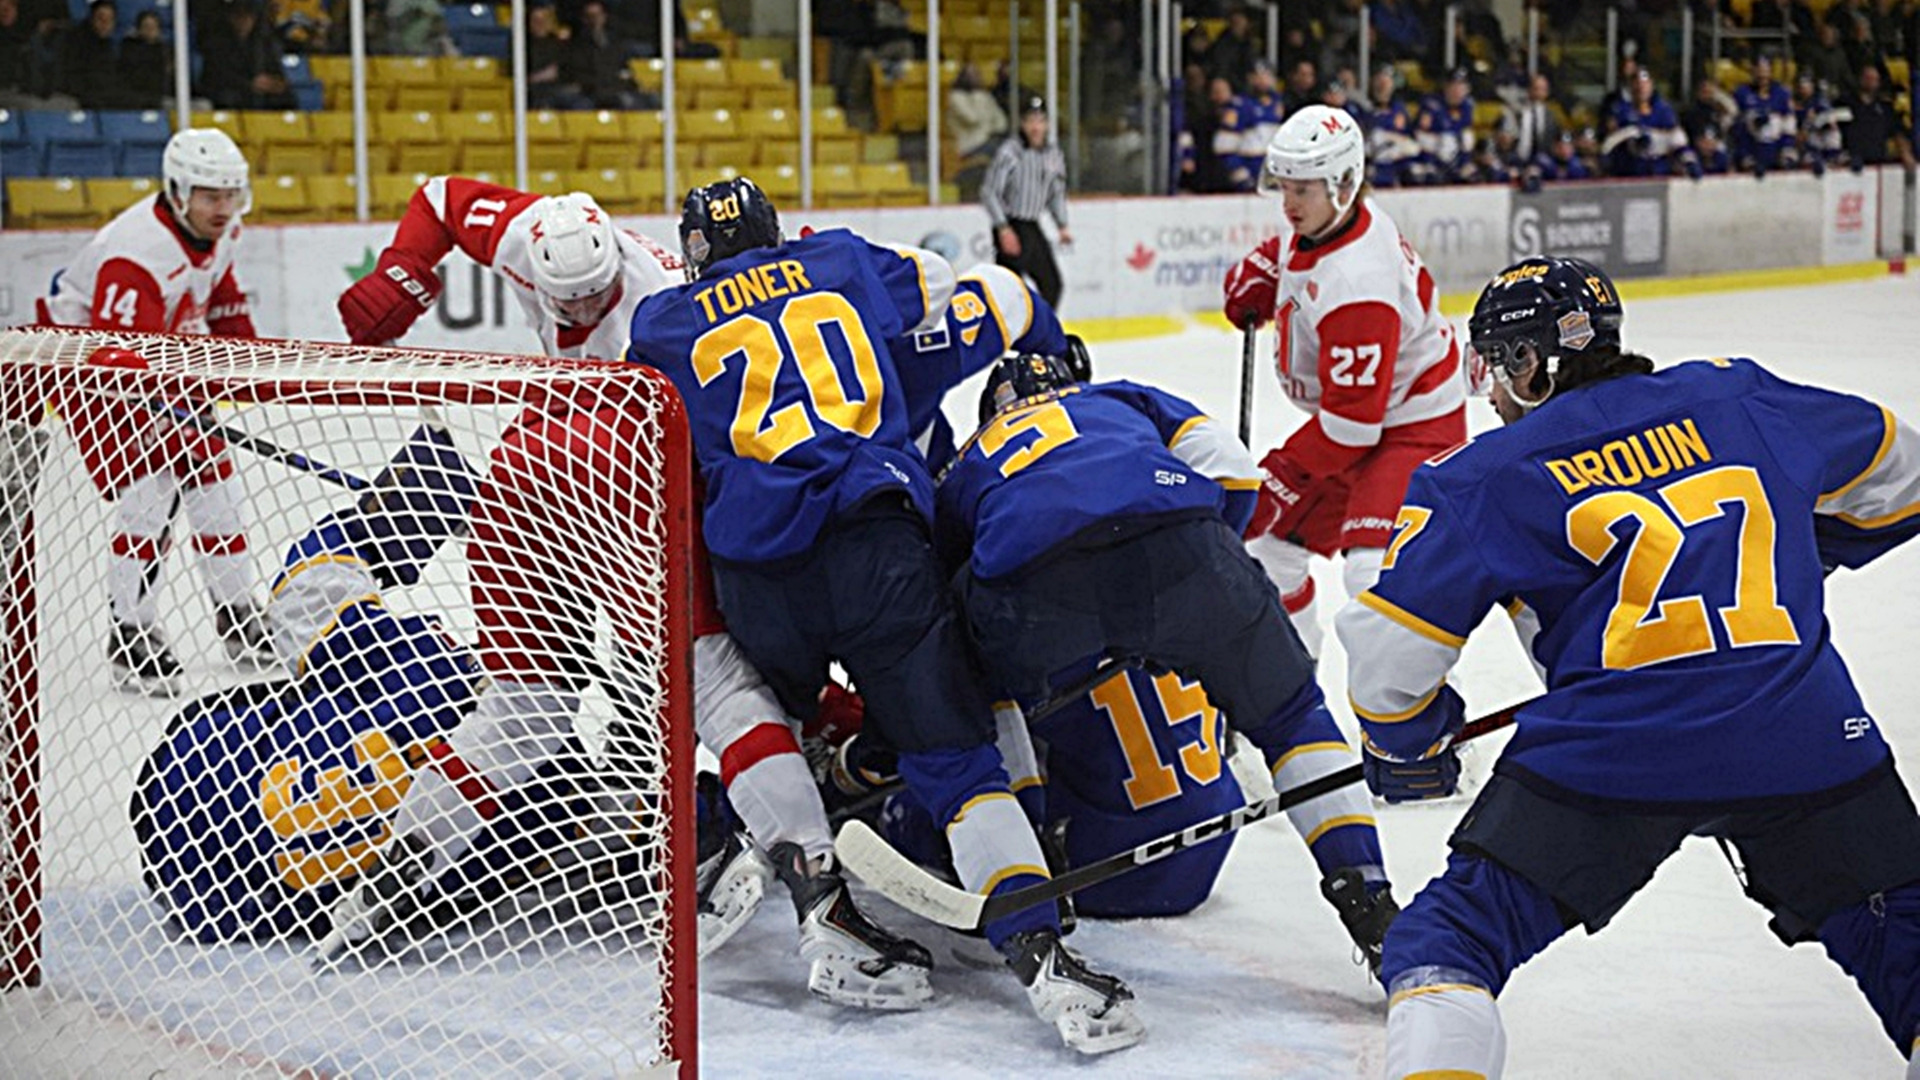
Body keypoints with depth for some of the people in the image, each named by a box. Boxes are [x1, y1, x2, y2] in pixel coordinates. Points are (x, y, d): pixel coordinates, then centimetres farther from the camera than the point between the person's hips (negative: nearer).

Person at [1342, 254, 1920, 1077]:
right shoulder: (1741, 398, 16)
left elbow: (1391, 642, 4)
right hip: (1806, 738, 3)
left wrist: (1407, 744, 24)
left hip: (1609, 754, -3)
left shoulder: (1485, 478, 7)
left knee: (1447, 947, 7)